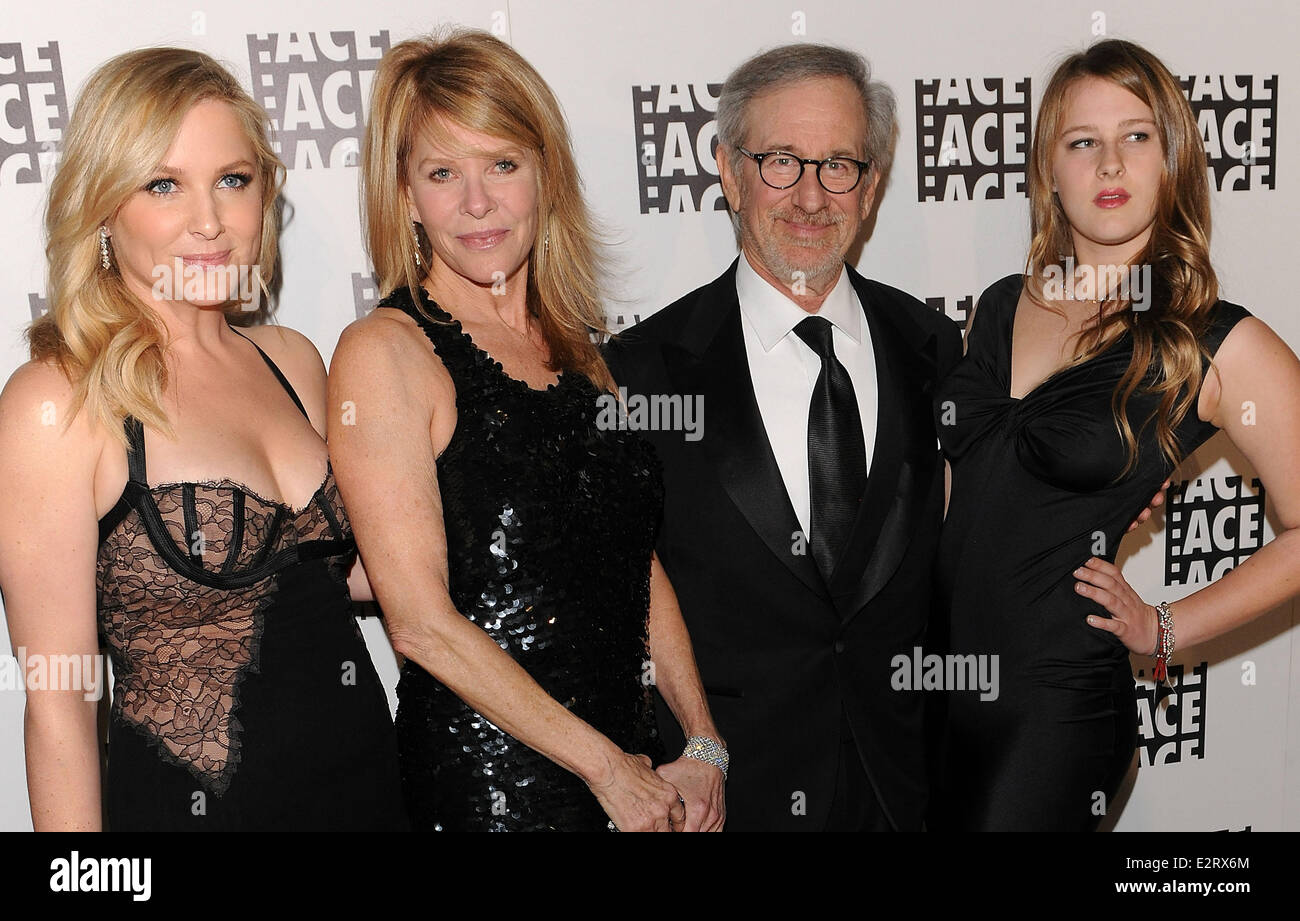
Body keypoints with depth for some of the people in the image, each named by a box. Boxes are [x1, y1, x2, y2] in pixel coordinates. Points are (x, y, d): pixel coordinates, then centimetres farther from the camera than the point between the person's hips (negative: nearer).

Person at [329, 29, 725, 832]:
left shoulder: (576, 345, 7)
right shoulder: (384, 353, -12)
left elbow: (639, 563, 9)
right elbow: (423, 622, -16)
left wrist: (706, 748, 1)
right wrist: (607, 767, -12)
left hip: (633, 761, 6)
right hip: (486, 776, -5)